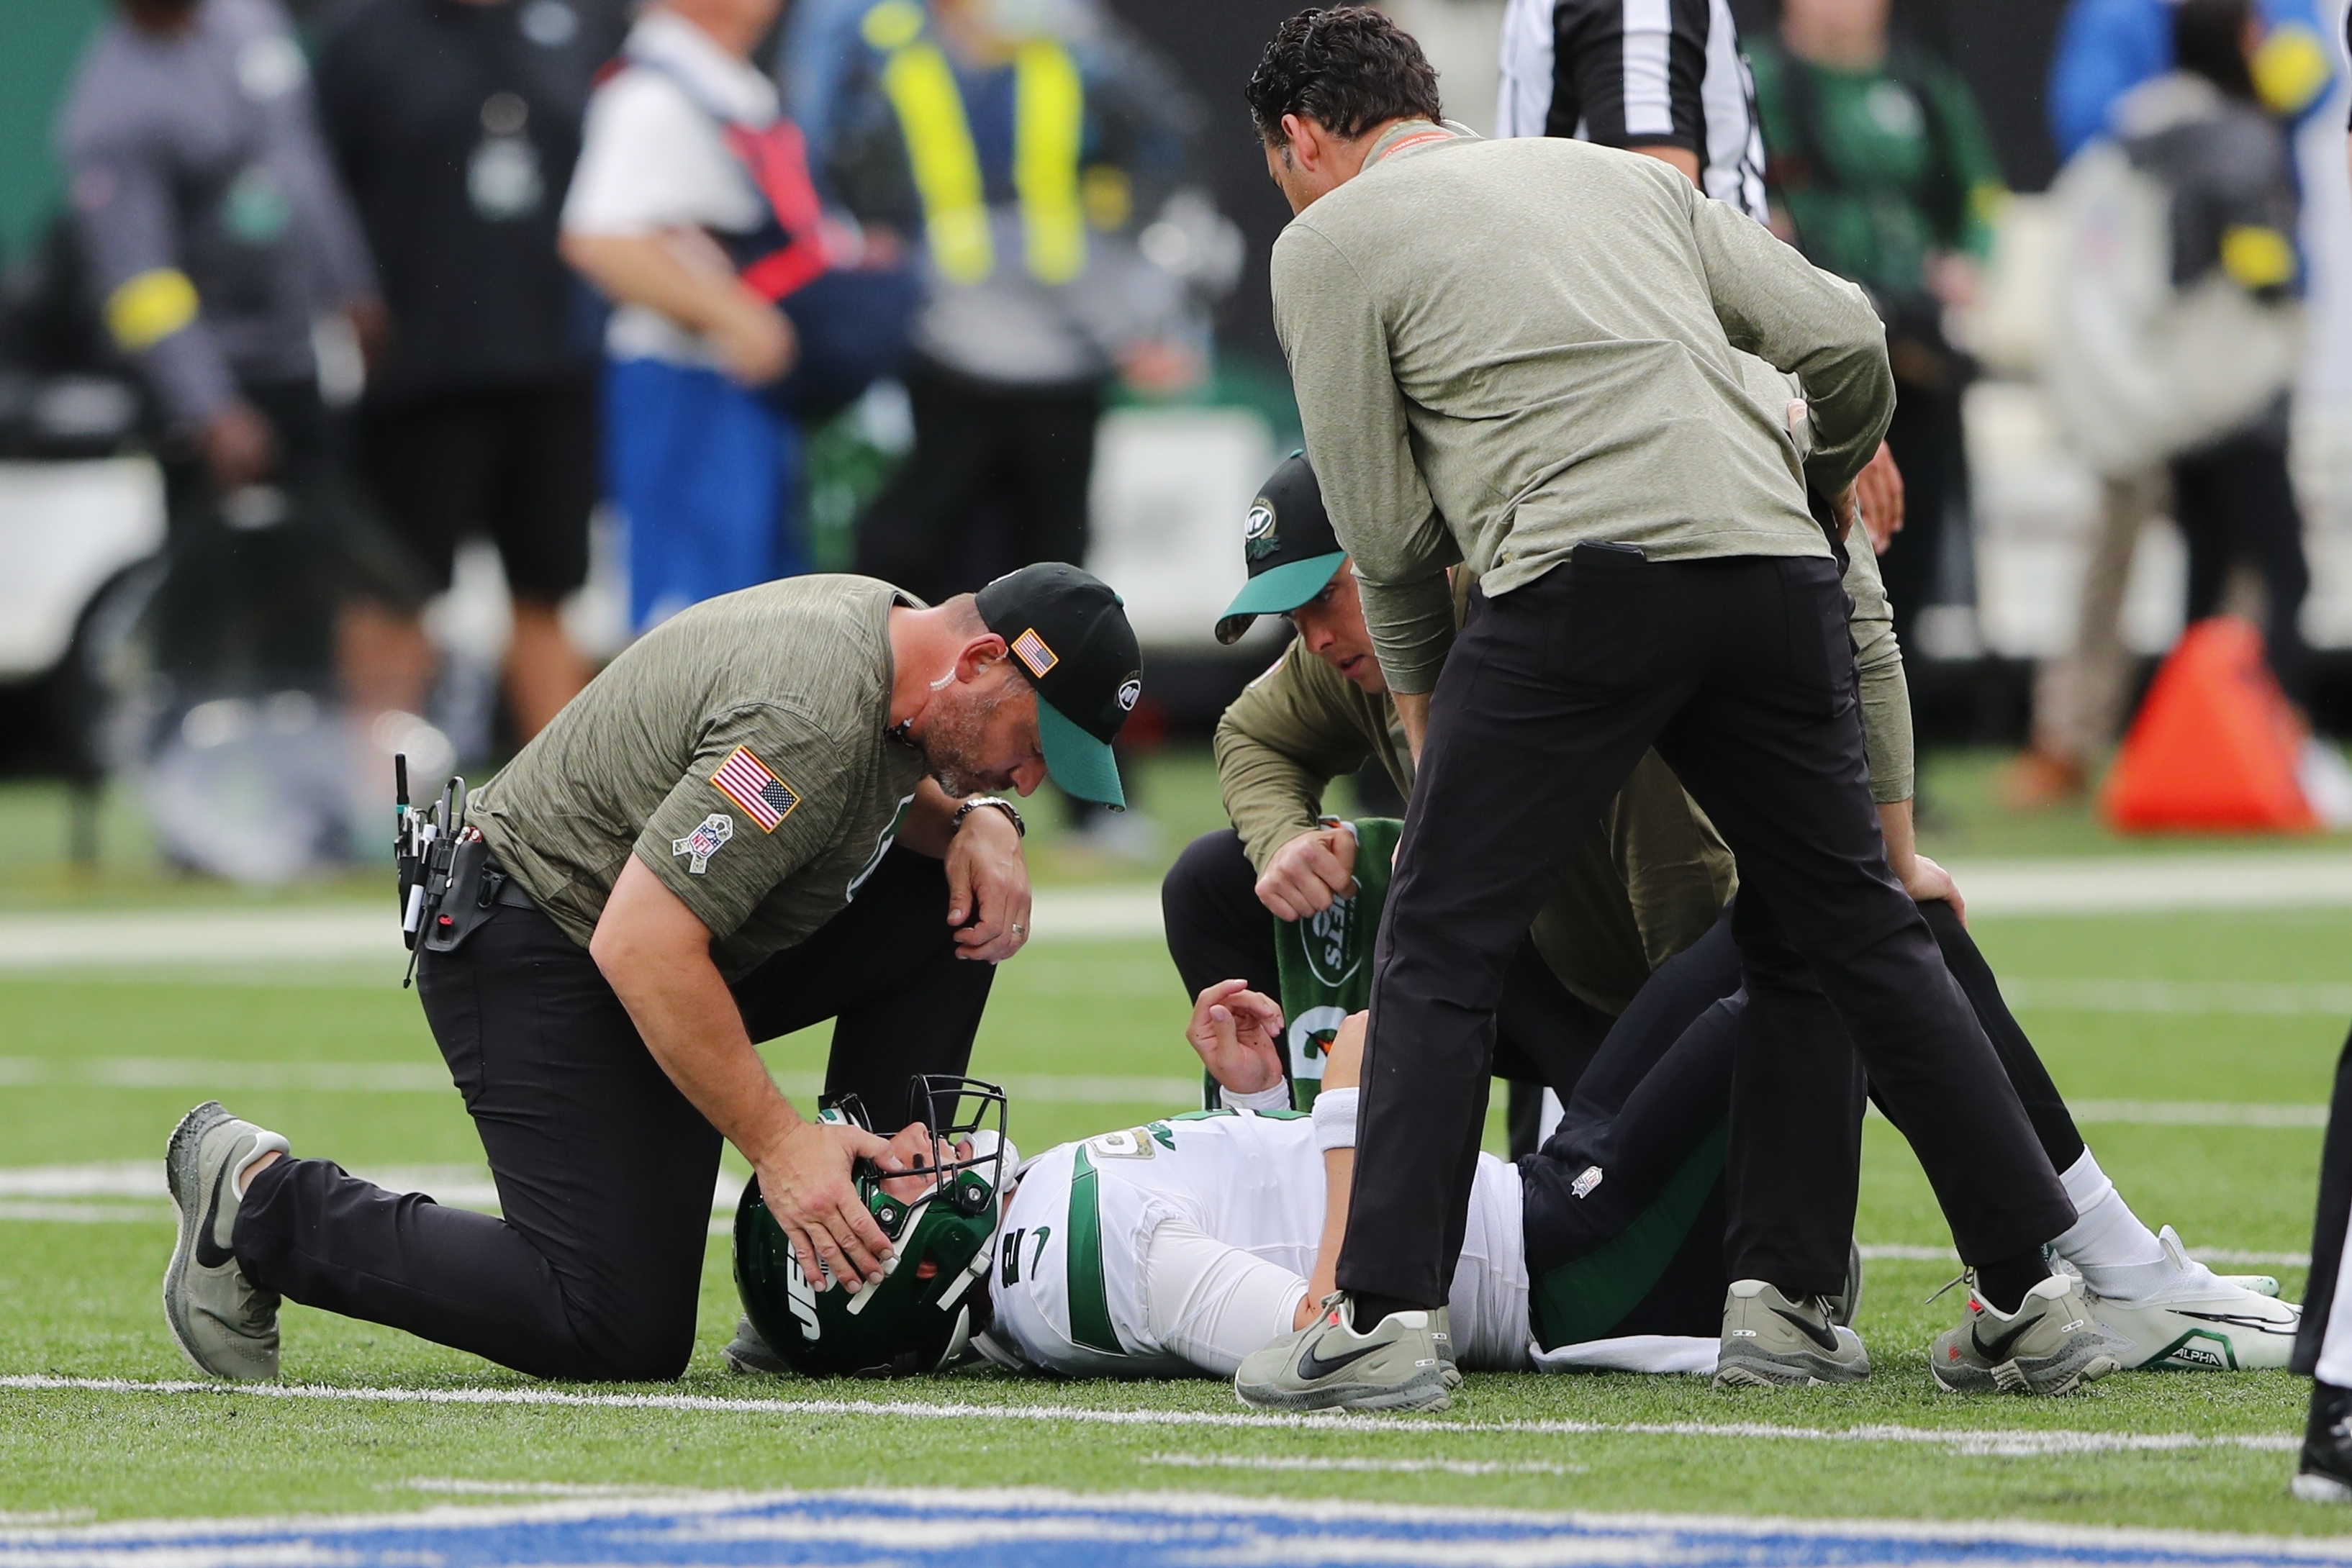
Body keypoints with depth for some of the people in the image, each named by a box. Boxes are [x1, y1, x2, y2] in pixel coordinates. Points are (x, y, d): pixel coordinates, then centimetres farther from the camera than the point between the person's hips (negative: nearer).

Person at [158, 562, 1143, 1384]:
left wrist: (977, 821, -1)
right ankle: (266, 1204, -3)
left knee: (946, 907, 1)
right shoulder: (808, 722, -29)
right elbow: (640, 947, -33)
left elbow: (888, 787, 23)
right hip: (538, 959, -10)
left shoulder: (895, 622, 1)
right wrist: (776, 1143, -30)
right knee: (624, 1335, -17)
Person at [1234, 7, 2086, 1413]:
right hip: (1777, 578, 5)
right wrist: (1826, 497, 38)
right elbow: (1846, 338, 19)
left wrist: (1418, 687, 25)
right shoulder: (1626, 177, 27)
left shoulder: (1328, 241, 12)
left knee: (1442, 949, 3)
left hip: (1584, 588, -5)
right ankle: (2030, 1284, 13)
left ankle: (1389, 1318, -6)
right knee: (1853, 930, 15)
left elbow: (1384, 524, 9)